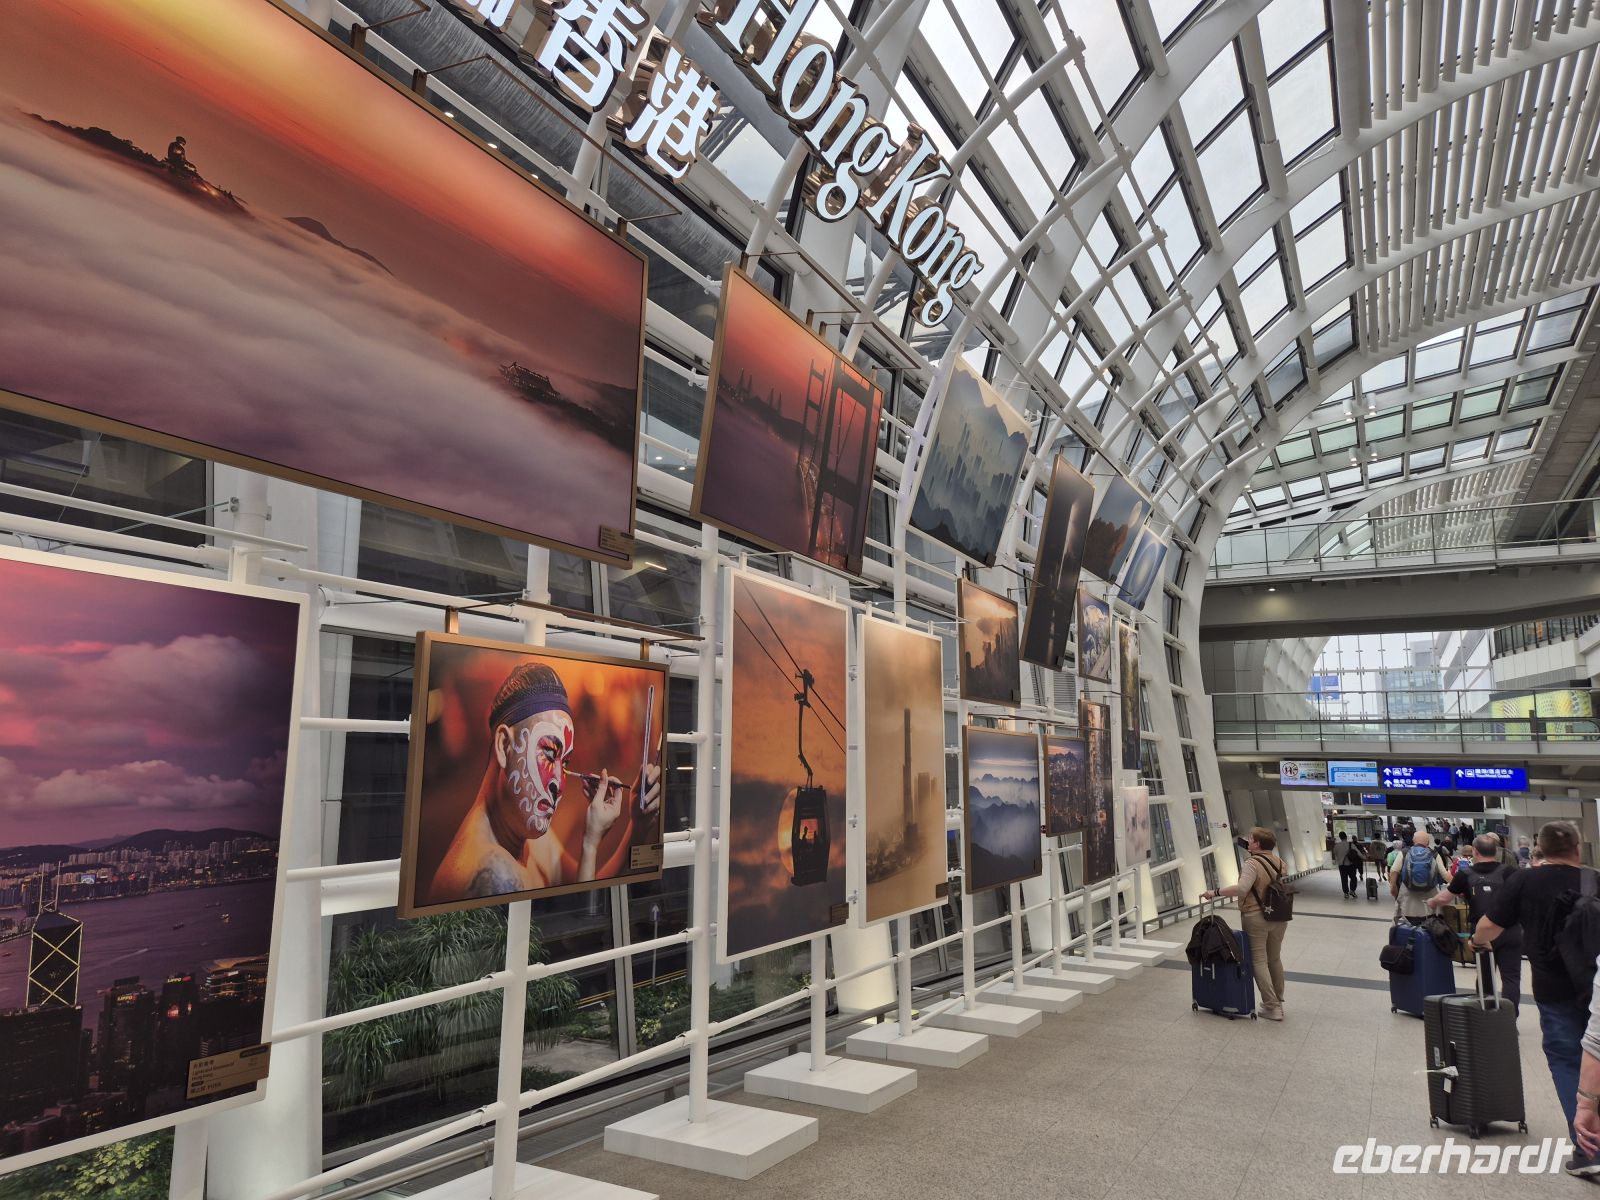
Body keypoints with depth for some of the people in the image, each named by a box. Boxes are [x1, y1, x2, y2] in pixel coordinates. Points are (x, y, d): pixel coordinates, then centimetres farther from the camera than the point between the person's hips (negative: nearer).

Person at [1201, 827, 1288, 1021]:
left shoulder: (1252, 864, -19)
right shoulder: (1279, 862, 4)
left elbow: (1242, 888, -31)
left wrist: (1215, 892, -25)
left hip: (1256, 917, -7)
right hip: (1279, 917, 7)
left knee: (1259, 961, 2)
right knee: (1275, 959, 20)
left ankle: (1272, 1007, 2)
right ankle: (1278, 1002, 31)